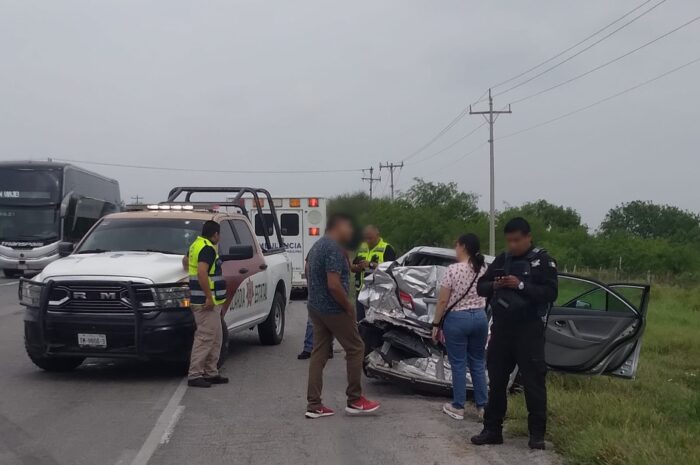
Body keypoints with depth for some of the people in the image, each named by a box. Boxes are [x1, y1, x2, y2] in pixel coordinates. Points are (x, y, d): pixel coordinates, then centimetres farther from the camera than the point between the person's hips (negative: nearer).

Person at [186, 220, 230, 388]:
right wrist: (209, 297, -25)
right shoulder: (208, 249, -16)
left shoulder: (196, 245, 15)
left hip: (206, 301, 10)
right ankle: (194, 375, -6)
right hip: (207, 301, -10)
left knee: (215, 338, 15)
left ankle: (211, 373, 20)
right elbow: (202, 273, -26)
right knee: (205, 338, -8)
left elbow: (186, 261, 34)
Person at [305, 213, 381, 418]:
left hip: (316, 308, 9)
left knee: (319, 354, 8)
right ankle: (355, 401, 9)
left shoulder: (318, 245, 12)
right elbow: (334, 285, -26)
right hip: (333, 309, -9)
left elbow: (311, 277, 23)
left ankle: (313, 405, 8)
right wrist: (349, 307, -15)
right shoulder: (334, 248, -19)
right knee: (356, 349, 3)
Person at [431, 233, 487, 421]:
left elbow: (442, 301, -11)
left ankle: (458, 407, 10)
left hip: (457, 319, -5)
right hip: (480, 318, 5)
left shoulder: (453, 269, -13)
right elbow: (487, 298, 9)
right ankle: (482, 406, 16)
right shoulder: (484, 270, 4)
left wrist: (436, 323, -3)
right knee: (478, 363, 13)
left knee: (458, 364, 3)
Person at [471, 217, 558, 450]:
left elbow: (550, 293, -13)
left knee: (533, 381, -2)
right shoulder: (502, 259, 11)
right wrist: (494, 285, -9)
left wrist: (521, 285, -23)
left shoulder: (543, 260, -4)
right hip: (501, 328, 5)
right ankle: (492, 429, 18)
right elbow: (480, 286, 13)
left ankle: (537, 433, 6)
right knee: (496, 380, 9)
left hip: (529, 330, -5)